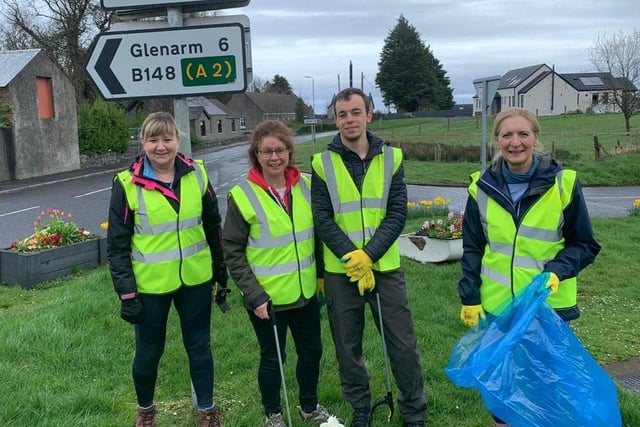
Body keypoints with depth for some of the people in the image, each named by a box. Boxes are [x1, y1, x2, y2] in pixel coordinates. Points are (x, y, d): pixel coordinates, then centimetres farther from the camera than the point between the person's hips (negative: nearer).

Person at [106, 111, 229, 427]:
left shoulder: (196, 174, -2)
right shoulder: (127, 185, -11)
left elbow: (213, 229, 8)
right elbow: (117, 245, -7)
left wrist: (221, 274, 11)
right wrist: (126, 293, -10)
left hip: (196, 280, 2)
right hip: (150, 285, -2)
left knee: (199, 347, 12)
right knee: (148, 353, 12)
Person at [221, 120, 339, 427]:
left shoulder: (305, 186, 0)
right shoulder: (242, 196, -13)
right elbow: (232, 252, -10)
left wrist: (320, 275, 11)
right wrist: (254, 295, -15)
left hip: (305, 293, 5)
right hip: (267, 298, -4)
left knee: (312, 351, 17)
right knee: (273, 358, 11)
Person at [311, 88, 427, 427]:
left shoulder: (392, 158, 1)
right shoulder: (322, 163, -2)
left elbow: (397, 214, -5)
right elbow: (323, 219, -7)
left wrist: (368, 255, -17)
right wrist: (351, 258, -17)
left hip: (385, 267, 0)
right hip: (340, 270, 0)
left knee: (403, 343, 5)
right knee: (348, 345, 12)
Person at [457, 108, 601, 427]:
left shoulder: (563, 183, -7)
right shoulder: (483, 187, -1)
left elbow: (584, 244, -1)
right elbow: (472, 248, 6)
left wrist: (557, 271, -18)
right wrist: (469, 298, 2)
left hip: (549, 305, -2)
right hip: (496, 305, 2)